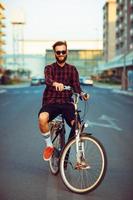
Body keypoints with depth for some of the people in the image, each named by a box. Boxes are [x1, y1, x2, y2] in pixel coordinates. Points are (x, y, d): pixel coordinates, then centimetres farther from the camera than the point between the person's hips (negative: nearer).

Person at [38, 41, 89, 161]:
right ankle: (49, 145, -7)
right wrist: (55, 83, -40)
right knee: (42, 118, -34)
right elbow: (48, 80, -15)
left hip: (67, 102, 1)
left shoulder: (72, 69, 13)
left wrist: (82, 94, -22)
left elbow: (76, 86, 2)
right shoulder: (49, 68, 7)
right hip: (51, 101, -1)